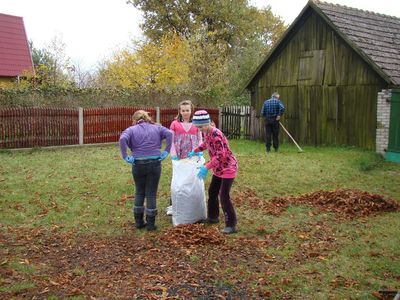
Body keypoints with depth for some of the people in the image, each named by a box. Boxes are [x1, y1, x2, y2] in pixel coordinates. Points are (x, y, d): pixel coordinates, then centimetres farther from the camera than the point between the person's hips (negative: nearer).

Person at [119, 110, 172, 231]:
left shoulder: (131, 130, 3)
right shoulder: (156, 128, 9)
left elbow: (122, 139, -17)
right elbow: (169, 134, -7)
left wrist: (125, 156, -12)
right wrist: (166, 151, -6)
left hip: (138, 165, 0)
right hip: (155, 164, 0)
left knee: (139, 192, 17)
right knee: (151, 194, 6)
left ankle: (138, 221, 21)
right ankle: (150, 223, 9)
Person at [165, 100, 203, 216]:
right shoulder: (175, 124, 2)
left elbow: (200, 140, 6)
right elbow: (171, 141, 0)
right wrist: (173, 155, -10)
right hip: (179, 158, -1)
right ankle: (172, 206, 12)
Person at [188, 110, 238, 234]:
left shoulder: (216, 134, -27)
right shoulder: (207, 132, 1)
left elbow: (220, 155, -31)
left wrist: (206, 167, -32)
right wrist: (195, 151, 21)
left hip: (228, 168, -10)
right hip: (219, 168, 10)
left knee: (224, 196, -11)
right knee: (212, 192, 17)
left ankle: (231, 225, -4)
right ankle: (213, 217, 35)